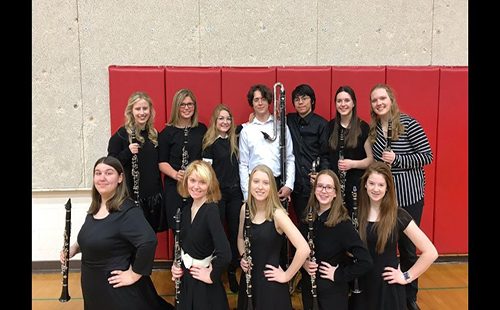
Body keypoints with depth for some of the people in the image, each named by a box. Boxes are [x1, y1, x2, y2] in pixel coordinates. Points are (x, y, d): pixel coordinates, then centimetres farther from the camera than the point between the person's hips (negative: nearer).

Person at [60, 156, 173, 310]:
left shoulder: (127, 211, -23)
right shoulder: (95, 208, 4)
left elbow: (149, 241, -36)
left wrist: (134, 275, -27)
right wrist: (74, 248, 2)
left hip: (118, 291, -8)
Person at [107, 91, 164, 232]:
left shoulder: (154, 134, 10)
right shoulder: (121, 135, -6)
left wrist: (160, 191, 12)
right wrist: (128, 151, -25)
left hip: (154, 195, 5)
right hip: (132, 196, -5)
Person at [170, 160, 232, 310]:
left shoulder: (211, 210, -23)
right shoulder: (187, 209, 1)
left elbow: (225, 254, -33)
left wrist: (212, 275, -19)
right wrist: (175, 265, 1)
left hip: (202, 282, -7)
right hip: (186, 278, 7)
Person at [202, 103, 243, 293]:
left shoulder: (235, 141, 8)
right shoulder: (210, 143, -6)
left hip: (235, 192, 4)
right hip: (217, 193, -4)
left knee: (235, 232, 8)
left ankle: (232, 272, 23)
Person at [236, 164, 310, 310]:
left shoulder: (277, 214, -20)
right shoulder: (245, 208, -2)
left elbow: (304, 249, -27)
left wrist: (286, 276, -18)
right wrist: (243, 257, -1)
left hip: (270, 282, -5)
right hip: (248, 279, 5)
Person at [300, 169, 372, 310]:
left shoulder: (342, 223, -19)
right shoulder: (306, 218, -3)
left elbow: (366, 261, -23)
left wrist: (339, 275, -17)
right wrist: (303, 262, -8)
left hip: (333, 291, -4)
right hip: (308, 288, 5)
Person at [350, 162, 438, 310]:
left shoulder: (398, 215, -12)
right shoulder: (357, 212, -4)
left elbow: (431, 252, -11)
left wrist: (407, 277, -9)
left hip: (388, 287, -2)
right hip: (361, 285, 2)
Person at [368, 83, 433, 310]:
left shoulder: (408, 123, -9)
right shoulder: (372, 128, 6)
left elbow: (427, 156, -11)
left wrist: (396, 159, -21)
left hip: (408, 194, -3)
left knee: (408, 246, 7)